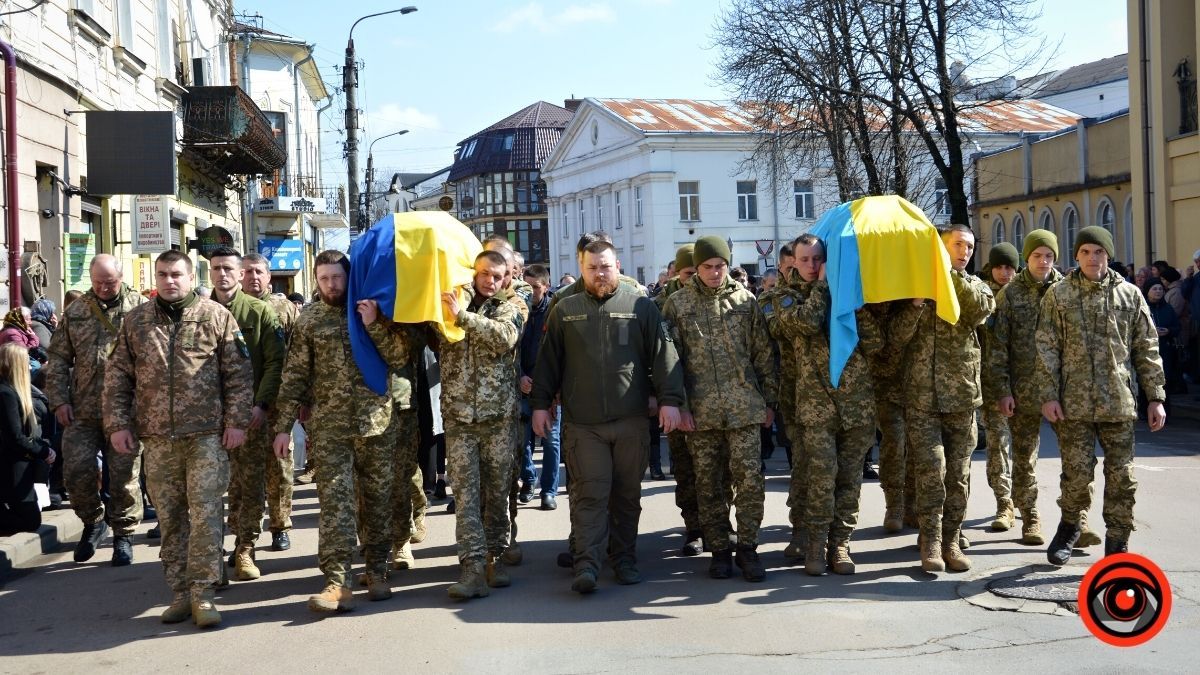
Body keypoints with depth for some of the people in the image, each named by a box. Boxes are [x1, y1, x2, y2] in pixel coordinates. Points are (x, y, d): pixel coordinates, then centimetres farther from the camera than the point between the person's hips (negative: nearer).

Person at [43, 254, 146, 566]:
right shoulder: (75, 312, 10)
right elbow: (58, 359, 12)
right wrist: (59, 400, 3)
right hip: (83, 411, 3)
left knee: (124, 477, 3)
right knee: (76, 472, 0)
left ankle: (123, 534, 19)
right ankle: (93, 521, 25)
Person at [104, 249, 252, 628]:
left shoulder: (216, 317, 2)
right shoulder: (135, 322, 10)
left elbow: (239, 373, 2)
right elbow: (117, 377, 13)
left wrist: (236, 422, -4)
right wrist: (117, 424, 5)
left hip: (206, 435, -3)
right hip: (157, 438, 3)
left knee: (205, 514, -7)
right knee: (170, 518, 8)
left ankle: (202, 594, -2)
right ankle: (180, 593, 16)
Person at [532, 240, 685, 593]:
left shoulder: (641, 307, 6)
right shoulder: (565, 311, 9)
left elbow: (664, 355, 1)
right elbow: (548, 362, 12)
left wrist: (670, 399, -7)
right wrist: (540, 403, 7)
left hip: (631, 421, 1)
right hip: (582, 423, 0)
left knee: (627, 495, 9)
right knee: (590, 494, -6)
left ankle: (624, 559, 20)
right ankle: (586, 565, -8)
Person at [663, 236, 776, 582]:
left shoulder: (745, 300, 6)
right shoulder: (678, 303, 3)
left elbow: (763, 354, 9)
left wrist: (769, 400, 7)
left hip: (744, 408, 0)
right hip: (700, 410, 0)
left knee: (750, 479, -4)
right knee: (709, 485, 6)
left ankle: (747, 548, 8)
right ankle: (719, 550, 17)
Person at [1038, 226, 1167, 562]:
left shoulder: (1130, 295, 6)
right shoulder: (1058, 295, 3)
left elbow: (1147, 350, 8)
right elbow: (1047, 349, 0)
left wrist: (1155, 397, 4)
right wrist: (1049, 395, -7)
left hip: (1119, 403, 2)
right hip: (1073, 403, -1)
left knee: (1122, 475, 2)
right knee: (1077, 472, 0)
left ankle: (1117, 545, 14)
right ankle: (1070, 526, 26)